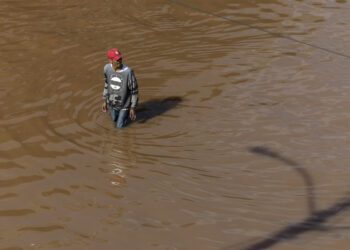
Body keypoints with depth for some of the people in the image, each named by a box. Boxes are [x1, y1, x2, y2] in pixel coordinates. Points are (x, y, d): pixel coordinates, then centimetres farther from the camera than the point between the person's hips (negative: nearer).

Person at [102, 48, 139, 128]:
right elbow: (107, 84, 1)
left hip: (124, 104, -4)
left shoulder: (128, 71, -32)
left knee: (120, 126, 14)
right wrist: (104, 101, 7)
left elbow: (134, 90, -19)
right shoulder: (107, 68, -18)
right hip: (112, 103, 4)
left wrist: (133, 108, -13)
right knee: (114, 119, 28)